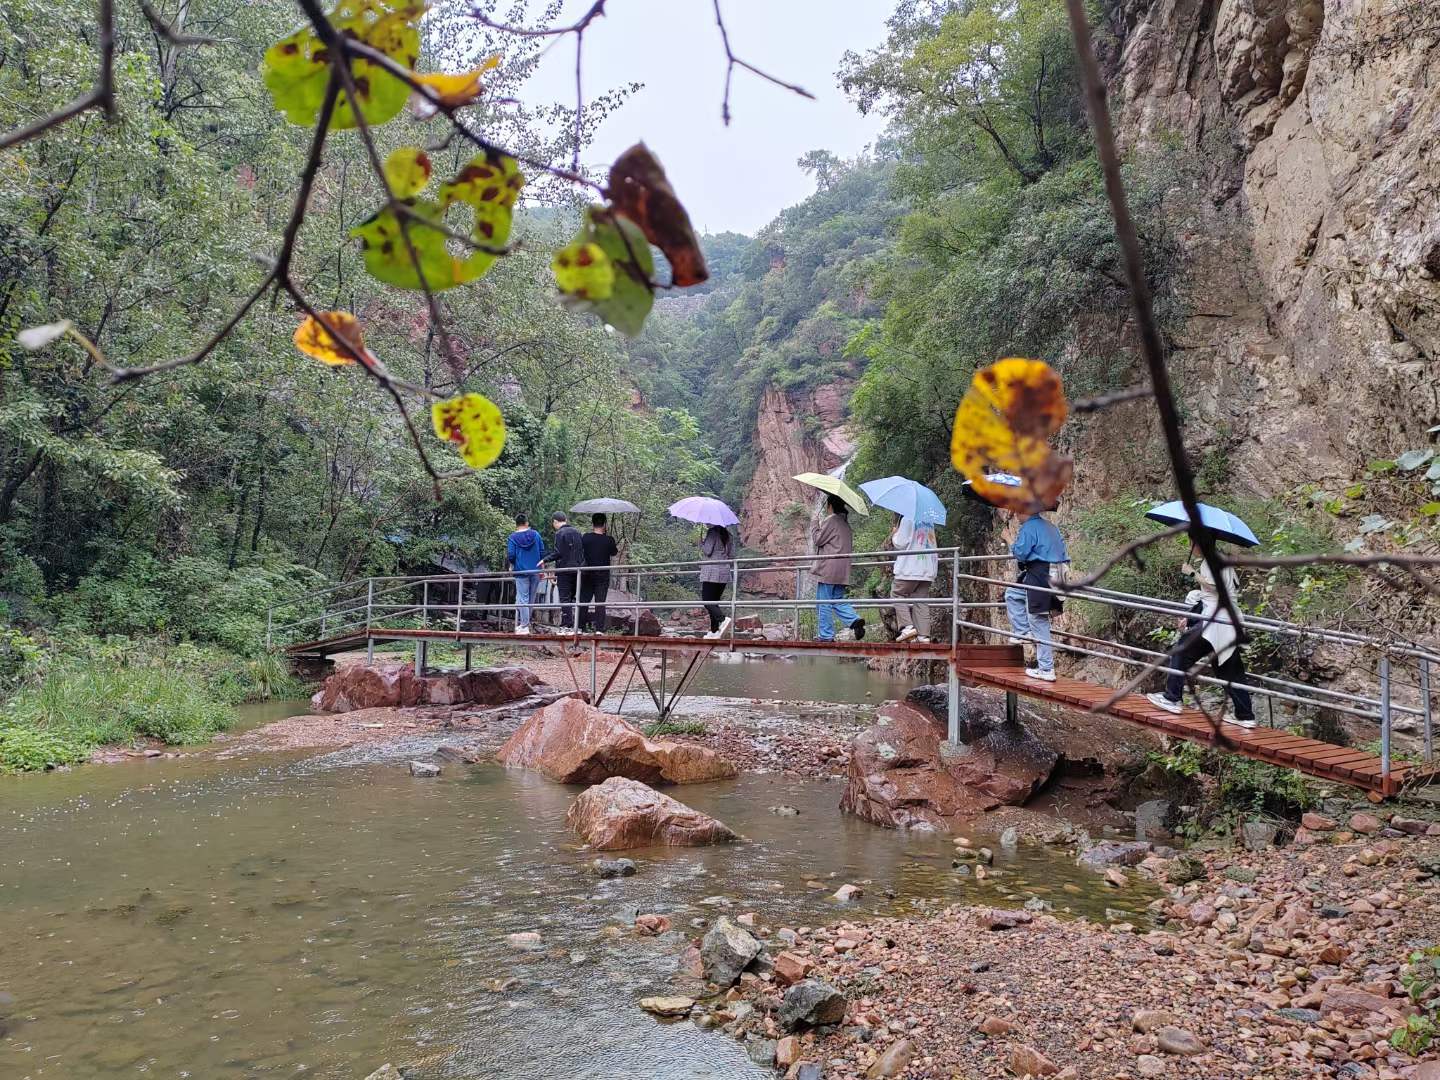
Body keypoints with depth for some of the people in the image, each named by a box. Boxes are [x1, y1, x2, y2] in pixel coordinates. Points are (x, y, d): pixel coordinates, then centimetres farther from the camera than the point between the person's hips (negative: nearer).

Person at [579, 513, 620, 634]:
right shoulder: (609, 540, -10)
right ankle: (599, 629, -5)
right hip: (602, 575, -2)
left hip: (587, 574, 2)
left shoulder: (586, 537, -6)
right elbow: (614, 553, 4)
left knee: (584, 600, 10)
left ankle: (581, 628, 10)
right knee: (600, 602, 1)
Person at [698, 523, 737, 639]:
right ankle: (714, 631, 8)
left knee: (706, 601, -5)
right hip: (725, 573, 7)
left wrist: (701, 542, 6)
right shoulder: (729, 536, 13)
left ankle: (723, 618, -28)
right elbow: (732, 556, 14)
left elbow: (707, 551, -12)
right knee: (714, 601, 12)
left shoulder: (712, 533, -7)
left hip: (711, 572, -7)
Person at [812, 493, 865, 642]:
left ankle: (825, 635, 0)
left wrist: (816, 528, 9)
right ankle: (855, 620, -8)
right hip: (842, 571, 8)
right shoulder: (845, 523, 17)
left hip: (828, 569, -8)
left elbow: (818, 539, -8)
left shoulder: (831, 520, -10)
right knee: (838, 600, 14)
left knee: (824, 603, -1)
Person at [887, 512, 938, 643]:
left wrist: (894, 535, 10)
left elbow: (901, 543, -11)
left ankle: (907, 626, -9)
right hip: (928, 570, 7)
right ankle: (923, 635, 0)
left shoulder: (907, 519, -8)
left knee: (897, 593, 6)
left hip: (911, 569, -7)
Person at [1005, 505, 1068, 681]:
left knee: (1038, 622, 0)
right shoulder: (1050, 526, 15)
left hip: (1038, 577, -9)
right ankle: (1022, 631, 14)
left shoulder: (1029, 527, -11)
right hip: (1056, 575, 9)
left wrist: (1013, 547, 7)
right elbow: (1060, 549, 22)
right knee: (1012, 595, 22)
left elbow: (1020, 553, -17)